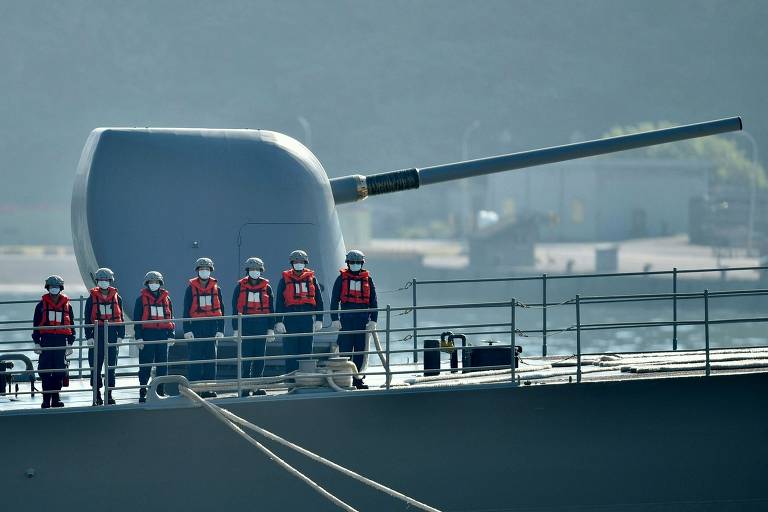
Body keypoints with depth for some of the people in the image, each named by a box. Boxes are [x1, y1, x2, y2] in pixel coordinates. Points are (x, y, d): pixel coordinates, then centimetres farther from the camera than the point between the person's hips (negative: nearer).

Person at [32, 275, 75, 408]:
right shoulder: (41, 305, 6)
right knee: (45, 371, -4)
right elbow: (36, 325, 6)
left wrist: (70, 343, 8)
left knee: (59, 371, 2)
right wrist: (36, 342, -1)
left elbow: (71, 325, 13)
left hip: (61, 340, 1)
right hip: (46, 339, -1)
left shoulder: (67, 306, 10)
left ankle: (56, 398, 10)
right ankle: (46, 399, 0)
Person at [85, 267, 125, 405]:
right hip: (97, 333, -1)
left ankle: (109, 394, 9)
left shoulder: (116, 297, 8)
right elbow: (88, 319, 2)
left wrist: (120, 335, 2)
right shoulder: (92, 298, 3)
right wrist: (89, 336, -6)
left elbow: (120, 317, 9)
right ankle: (97, 395, 4)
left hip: (112, 333, 1)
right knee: (96, 365, -2)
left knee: (111, 365, 3)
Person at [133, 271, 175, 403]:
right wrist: (139, 337, -9)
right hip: (147, 335, -3)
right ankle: (143, 393, 1)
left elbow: (170, 318, 15)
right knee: (145, 366, -2)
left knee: (162, 366, 4)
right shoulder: (141, 299, 3)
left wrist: (171, 335, 6)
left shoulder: (166, 298, 12)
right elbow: (137, 319, 0)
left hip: (162, 334, 3)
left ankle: (160, 391, 11)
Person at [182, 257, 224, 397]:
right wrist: (187, 329, -8)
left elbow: (220, 310, 11)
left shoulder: (216, 288, 10)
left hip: (212, 326, 3)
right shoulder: (191, 288, 3)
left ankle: (209, 389, 7)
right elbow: (186, 310, 1)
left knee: (211, 358, 3)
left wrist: (220, 329, 4)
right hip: (196, 326, -3)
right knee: (195, 359, -5)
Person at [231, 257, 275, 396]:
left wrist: (271, 329, 4)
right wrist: (236, 329, 0)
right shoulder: (240, 287, 4)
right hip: (246, 324, -2)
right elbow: (235, 309, 5)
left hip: (261, 324, 2)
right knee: (246, 356, -5)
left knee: (260, 356, 3)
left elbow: (271, 309, 9)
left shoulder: (266, 287, 7)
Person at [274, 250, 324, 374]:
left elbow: (319, 300, 10)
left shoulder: (311, 278, 10)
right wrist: (279, 321, -5)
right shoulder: (285, 279, 6)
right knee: (290, 349, -3)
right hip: (290, 317, -1)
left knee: (306, 349, 4)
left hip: (307, 317, 1)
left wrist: (319, 319, 3)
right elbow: (279, 302, 3)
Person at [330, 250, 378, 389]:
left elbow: (373, 302, 10)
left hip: (363, 320, 2)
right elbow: (334, 300, 3)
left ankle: (358, 379, 10)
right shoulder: (342, 278, 5)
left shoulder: (367, 279, 9)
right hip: (346, 320, -2)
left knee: (361, 351, 4)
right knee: (345, 351, -4)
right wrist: (335, 319, -6)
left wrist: (373, 320, 1)